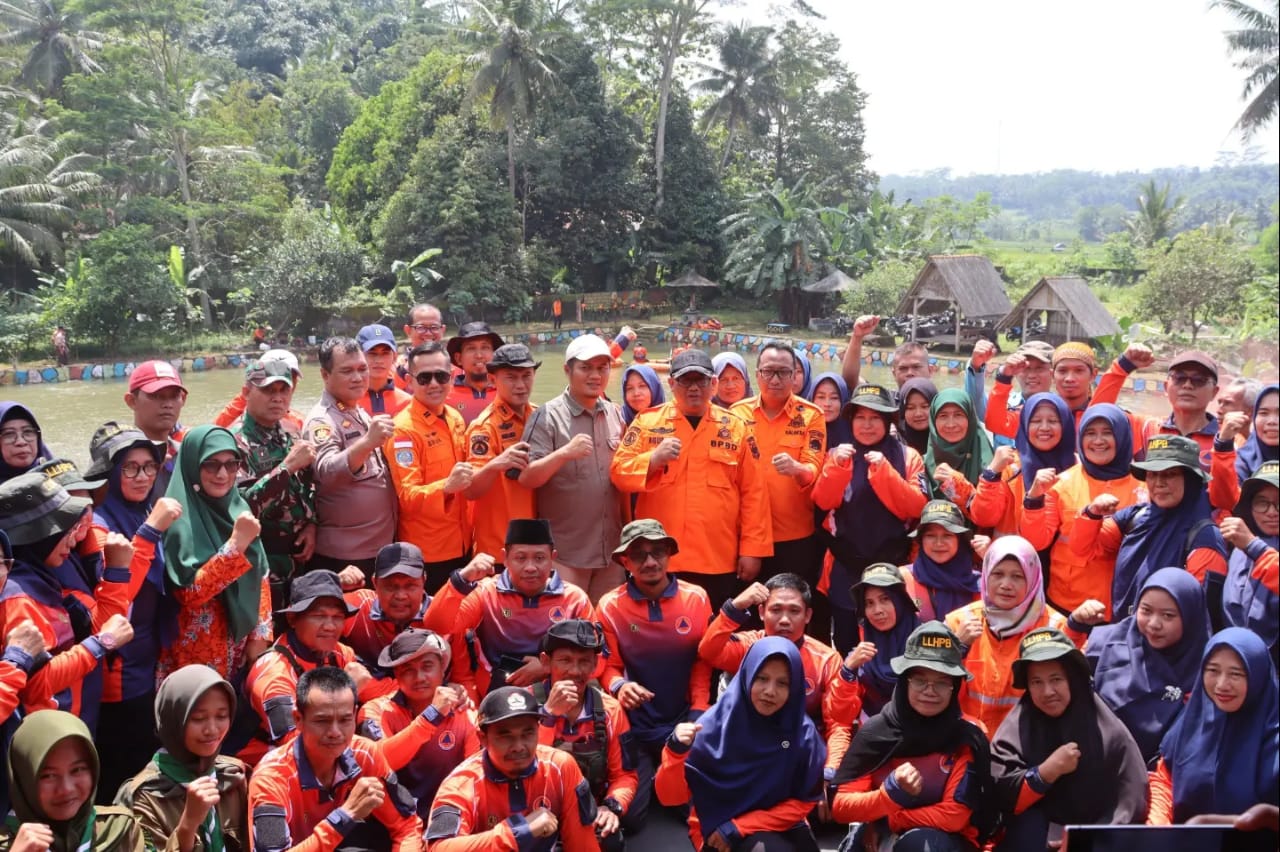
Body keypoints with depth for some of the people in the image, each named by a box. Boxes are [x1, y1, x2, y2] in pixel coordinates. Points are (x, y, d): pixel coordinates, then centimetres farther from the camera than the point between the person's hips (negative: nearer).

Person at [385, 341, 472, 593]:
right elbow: (407, 497, -22)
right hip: (425, 553, -7)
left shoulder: (455, 417, 6)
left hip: (461, 544, 7)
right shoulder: (403, 429, -16)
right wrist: (446, 486, -37)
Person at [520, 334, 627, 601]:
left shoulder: (616, 414, 9)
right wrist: (564, 452, -28)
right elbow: (526, 479, -15)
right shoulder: (547, 417, -7)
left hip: (612, 549, 5)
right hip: (564, 552, -5)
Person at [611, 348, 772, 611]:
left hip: (720, 562, 1)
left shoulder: (735, 428, 6)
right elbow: (619, 473, 0)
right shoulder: (647, 422, 4)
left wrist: (752, 550, -1)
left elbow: (753, 492, 5)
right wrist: (654, 458, -19)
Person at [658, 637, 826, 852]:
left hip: (779, 826, 4)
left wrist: (737, 828, -9)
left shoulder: (803, 733, -11)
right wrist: (676, 752, -34)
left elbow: (802, 802, 0)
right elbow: (670, 797, -14)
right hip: (716, 828, -4)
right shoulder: (716, 723, -16)